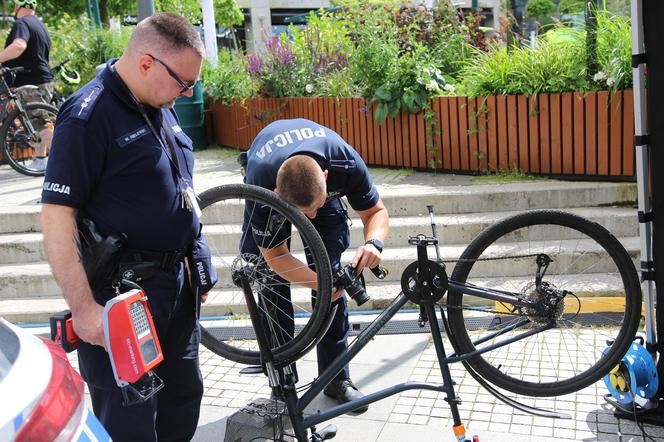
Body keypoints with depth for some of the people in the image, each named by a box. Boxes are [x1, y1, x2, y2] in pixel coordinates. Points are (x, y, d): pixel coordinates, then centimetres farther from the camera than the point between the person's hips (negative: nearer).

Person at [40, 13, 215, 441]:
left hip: (176, 280, 8)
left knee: (184, 394, 20)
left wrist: (196, 267, 18)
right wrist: (84, 307, -23)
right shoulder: (88, 116, -18)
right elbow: (56, 216, -20)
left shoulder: (162, 107, 8)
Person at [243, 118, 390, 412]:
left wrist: (374, 242, -42)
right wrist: (318, 281, -44)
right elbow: (274, 254, -29)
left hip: (324, 189, 1)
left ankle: (337, 378, 9)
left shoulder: (347, 164, -39)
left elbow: (376, 211, -20)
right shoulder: (261, 185, -42)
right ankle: (282, 384, 6)